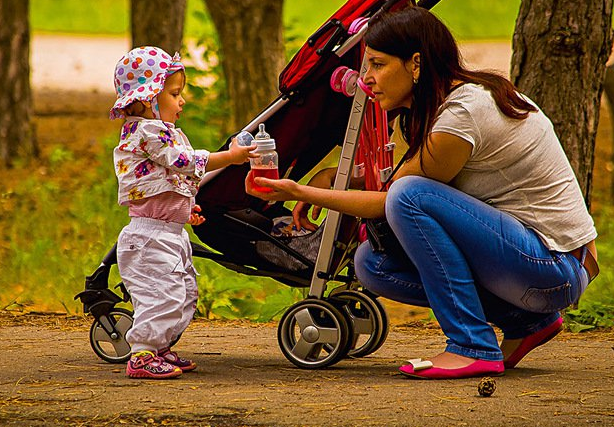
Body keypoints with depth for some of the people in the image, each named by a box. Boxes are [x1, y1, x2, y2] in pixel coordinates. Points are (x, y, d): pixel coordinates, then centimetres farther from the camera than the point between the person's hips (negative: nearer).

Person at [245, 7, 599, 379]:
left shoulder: (461, 117, -21)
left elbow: (392, 200, -11)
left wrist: (301, 192, -7)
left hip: (557, 271, -10)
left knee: (411, 195, -23)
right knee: (373, 263, 1)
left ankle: (474, 348, -18)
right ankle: (524, 321, 7)